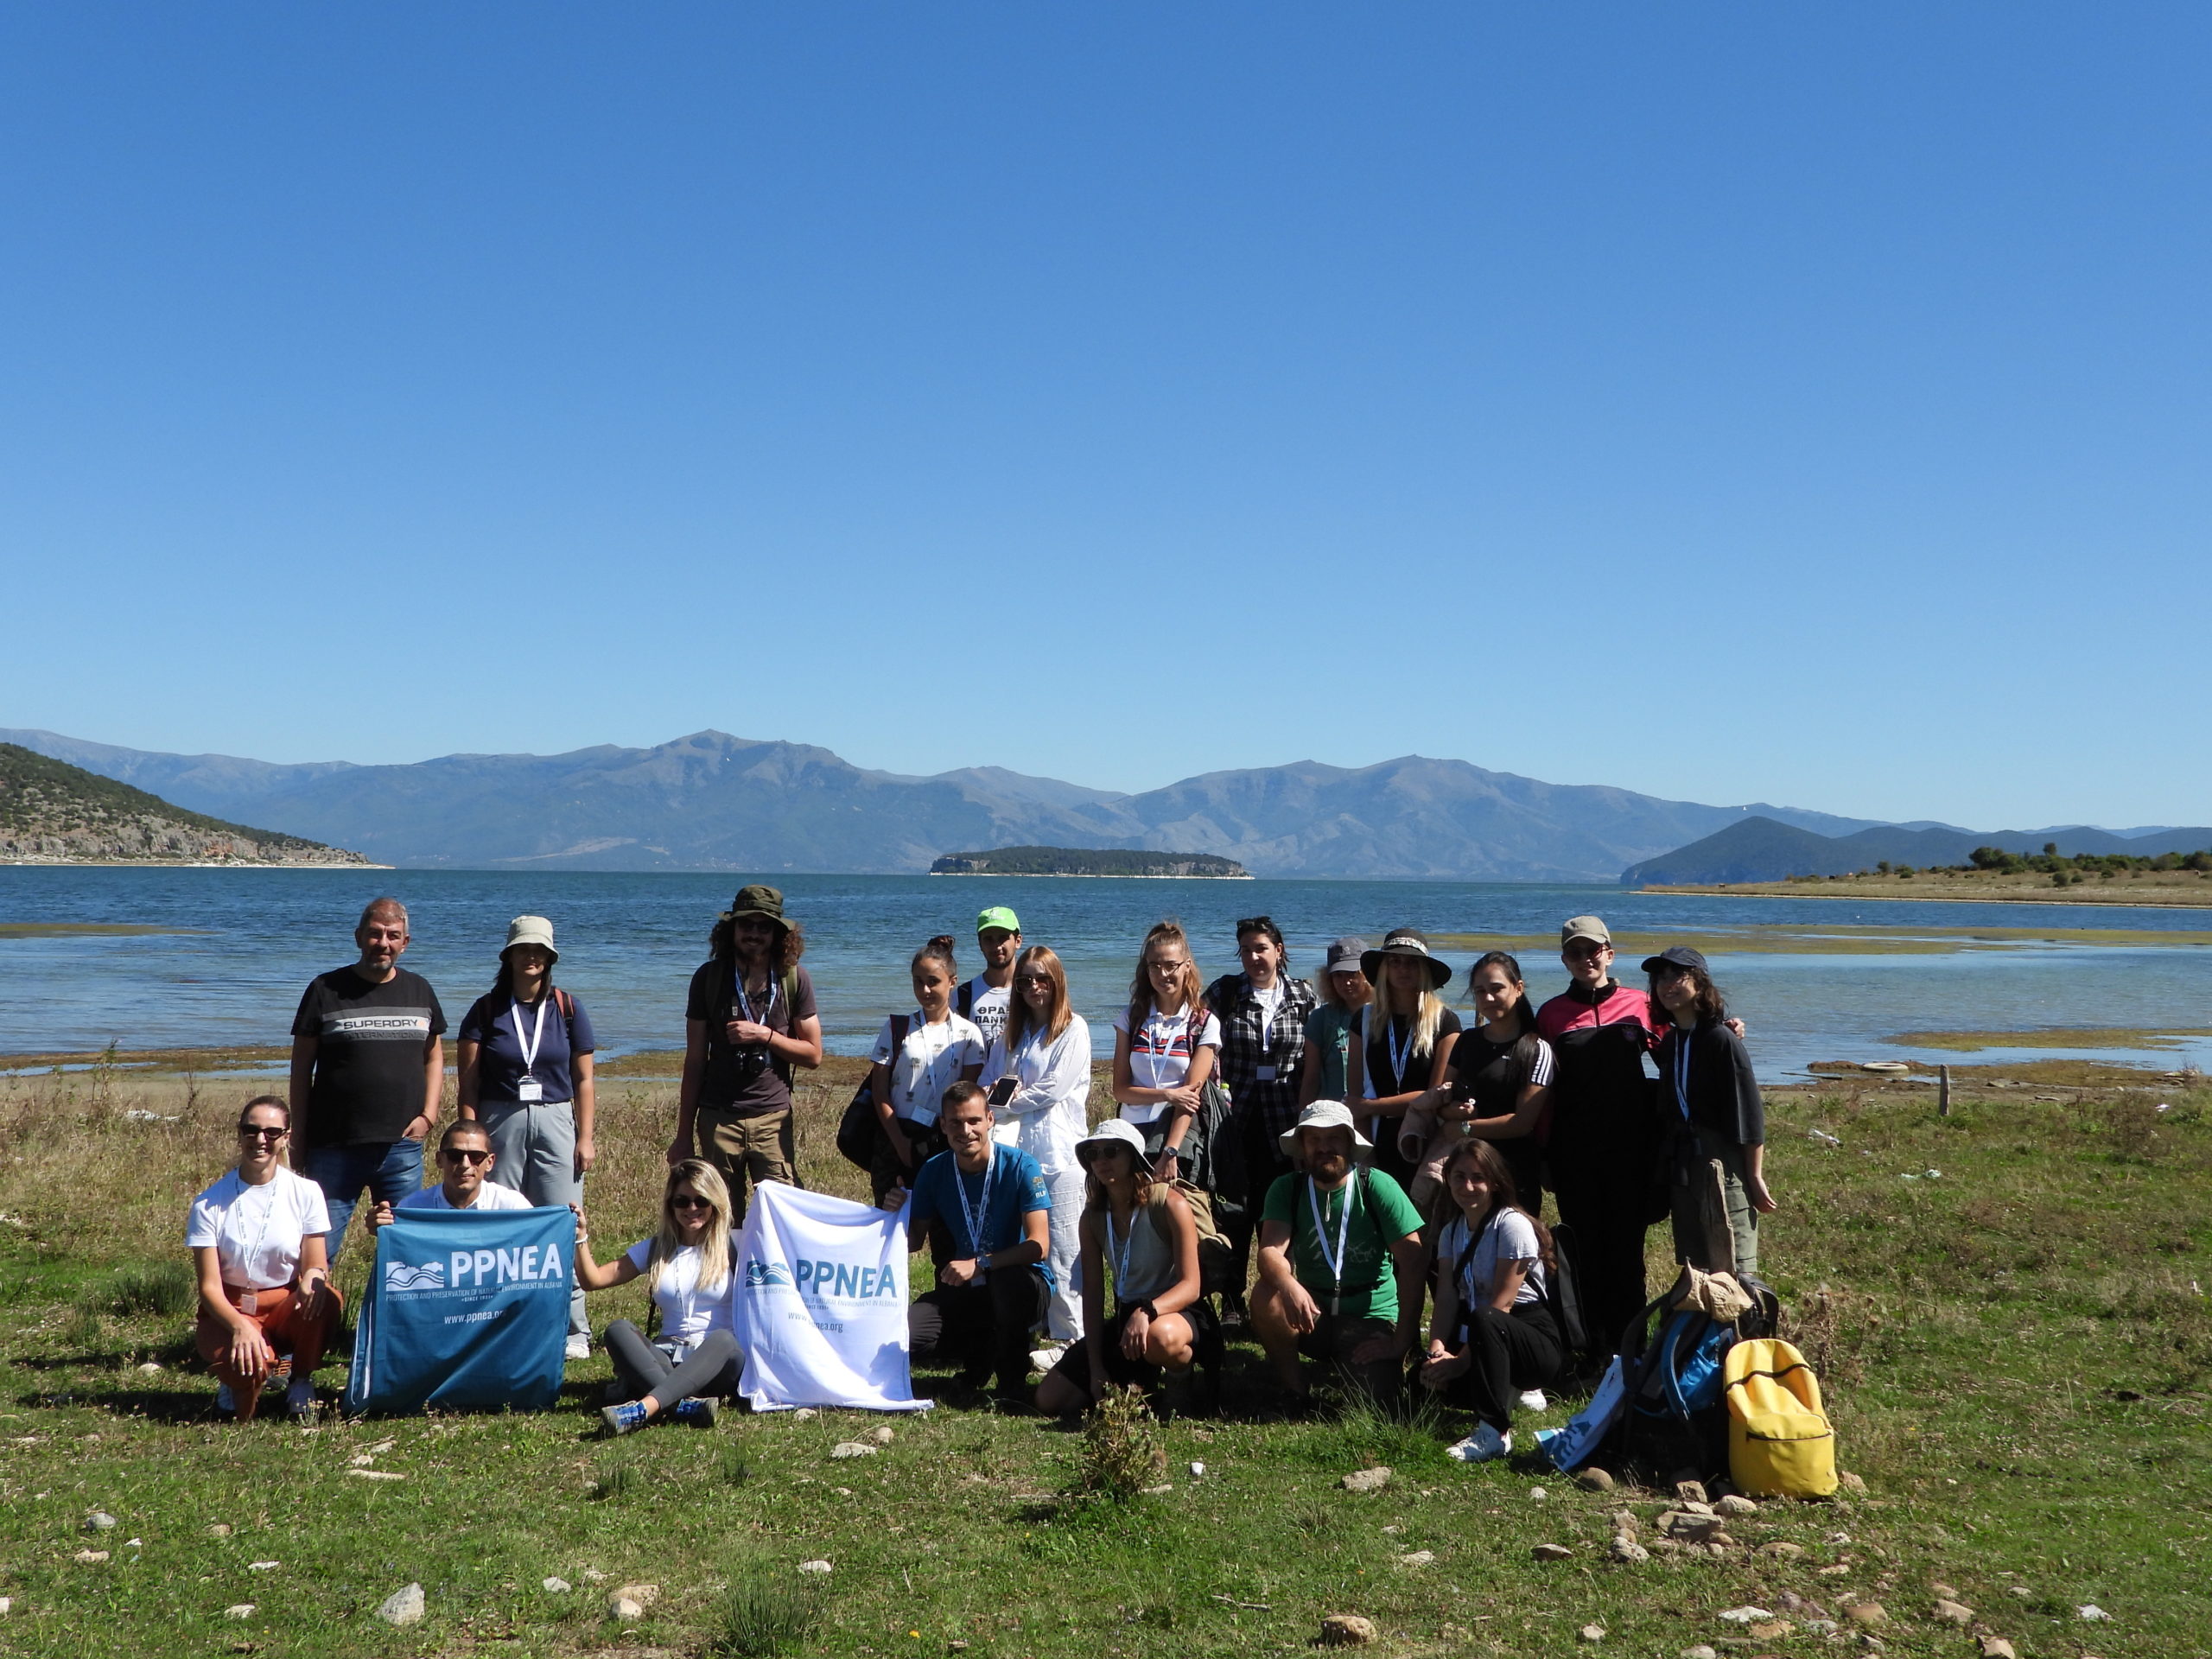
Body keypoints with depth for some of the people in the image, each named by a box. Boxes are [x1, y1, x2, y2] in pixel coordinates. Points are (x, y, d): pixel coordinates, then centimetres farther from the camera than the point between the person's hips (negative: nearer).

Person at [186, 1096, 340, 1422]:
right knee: (249, 1362, -36)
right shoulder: (209, 1204, -7)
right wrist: (241, 1326, -30)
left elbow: (316, 1266, -2)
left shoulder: (305, 1193, -3)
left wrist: (313, 1278, -29)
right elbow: (210, 1287, -10)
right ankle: (238, 1384, 4)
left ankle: (301, 1383, -5)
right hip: (229, 1309, -2)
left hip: (286, 1308, 2)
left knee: (325, 1299, -33)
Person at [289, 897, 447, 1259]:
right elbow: (301, 1067, 3)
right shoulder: (327, 989, 0)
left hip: (403, 1147, 3)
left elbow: (434, 1056, 18)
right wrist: (300, 1137, -1)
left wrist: (428, 1115, 4)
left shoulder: (419, 990, 10)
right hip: (335, 1147, -3)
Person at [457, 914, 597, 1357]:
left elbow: (583, 1080, 7)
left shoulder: (568, 1009, 7)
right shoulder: (486, 1010, 6)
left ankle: (573, 1329, 2)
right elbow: (468, 1083, 3)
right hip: (500, 1123, 0)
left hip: (555, 1122, 0)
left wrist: (585, 1137, 0)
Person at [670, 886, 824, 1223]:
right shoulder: (709, 977, 3)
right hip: (718, 1119, 1)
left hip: (773, 1118, 0)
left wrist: (765, 1035, -12)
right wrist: (683, 1134, 6)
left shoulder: (794, 979, 2)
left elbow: (813, 1055, 4)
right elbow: (695, 1060, 6)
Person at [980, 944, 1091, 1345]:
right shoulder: (1012, 1032, 20)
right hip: (1016, 1148, 6)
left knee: (1061, 1250, -7)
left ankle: (1070, 1337, -3)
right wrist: (993, 1096, -4)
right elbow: (988, 1082, 18)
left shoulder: (1073, 1029, 0)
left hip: (1059, 1151, -6)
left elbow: (1055, 1087, -9)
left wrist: (1009, 1100, -2)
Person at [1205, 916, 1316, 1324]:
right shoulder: (1224, 992, 1)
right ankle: (1232, 1304, 11)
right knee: (1234, 1215, 2)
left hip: (1283, 1123, 1)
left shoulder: (1303, 996, 3)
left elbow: (1314, 1060, 8)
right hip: (1236, 1118, 0)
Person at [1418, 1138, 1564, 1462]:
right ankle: (1507, 1392, 7)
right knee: (1424, 1378, -17)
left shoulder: (1512, 1225, -13)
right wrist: (1437, 1350, -21)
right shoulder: (1451, 1232, 9)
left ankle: (1493, 1433, -32)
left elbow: (1501, 1306, -19)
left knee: (1484, 1321, -38)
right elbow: (1446, 1301, -3)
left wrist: (1462, 1359, -21)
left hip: (1538, 1345, -7)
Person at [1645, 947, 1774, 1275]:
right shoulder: (1669, 1042, 10)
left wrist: (1755, 1177, -13)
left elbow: (1748, 1112, -13)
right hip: (1683, 1171, 7)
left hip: (1724, 1168, -7)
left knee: (1732, 1270, -3)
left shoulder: (1721, 1038, -12)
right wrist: (1668, 1168, 12)